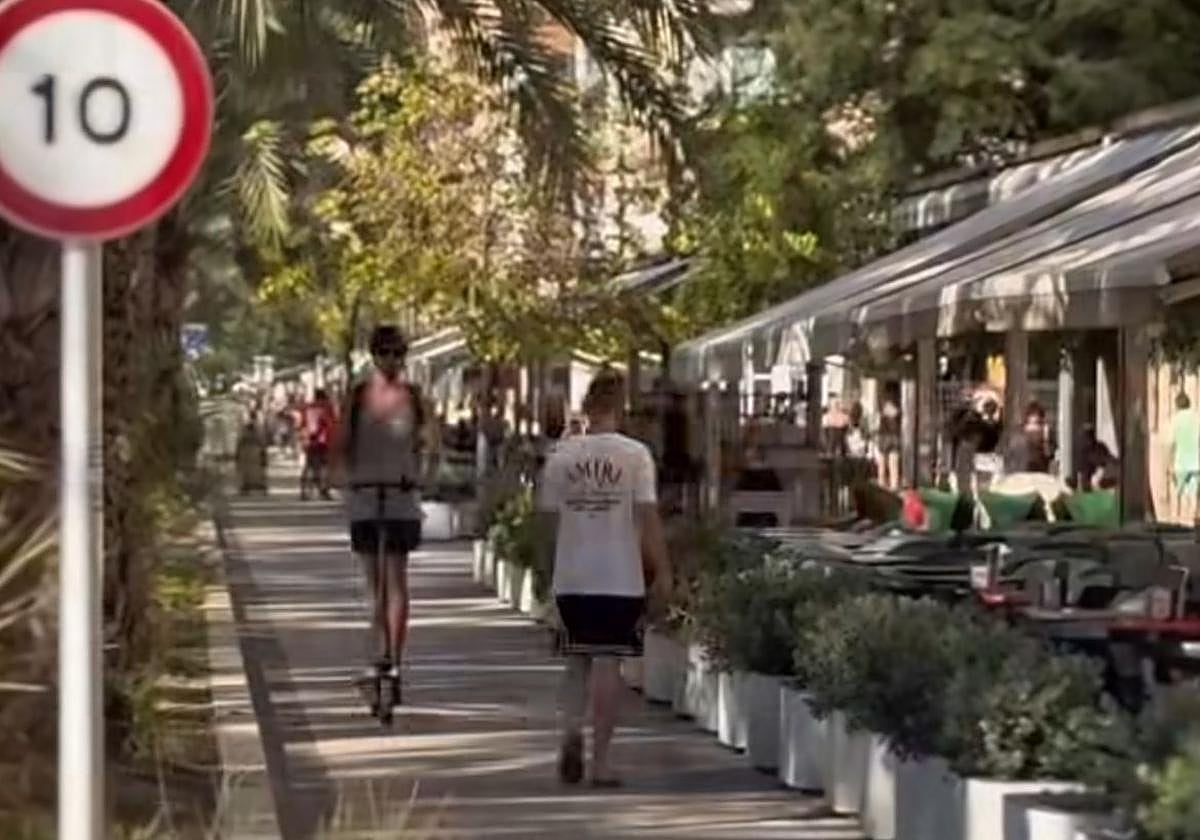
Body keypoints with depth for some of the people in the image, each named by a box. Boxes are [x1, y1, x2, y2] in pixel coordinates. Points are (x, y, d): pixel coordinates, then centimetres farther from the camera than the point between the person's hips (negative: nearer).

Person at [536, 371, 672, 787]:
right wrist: (662, 572, -4)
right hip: (620, 577, -2)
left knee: (577, 659, 16)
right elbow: (648, 518, -10)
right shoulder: (634, 455, -7)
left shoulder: (560, 455, 2)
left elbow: (548, 521, 7)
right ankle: (600, 759, 2)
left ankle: (571, 729, -6)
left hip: (571, 578, 3)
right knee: (608, 662, 2)